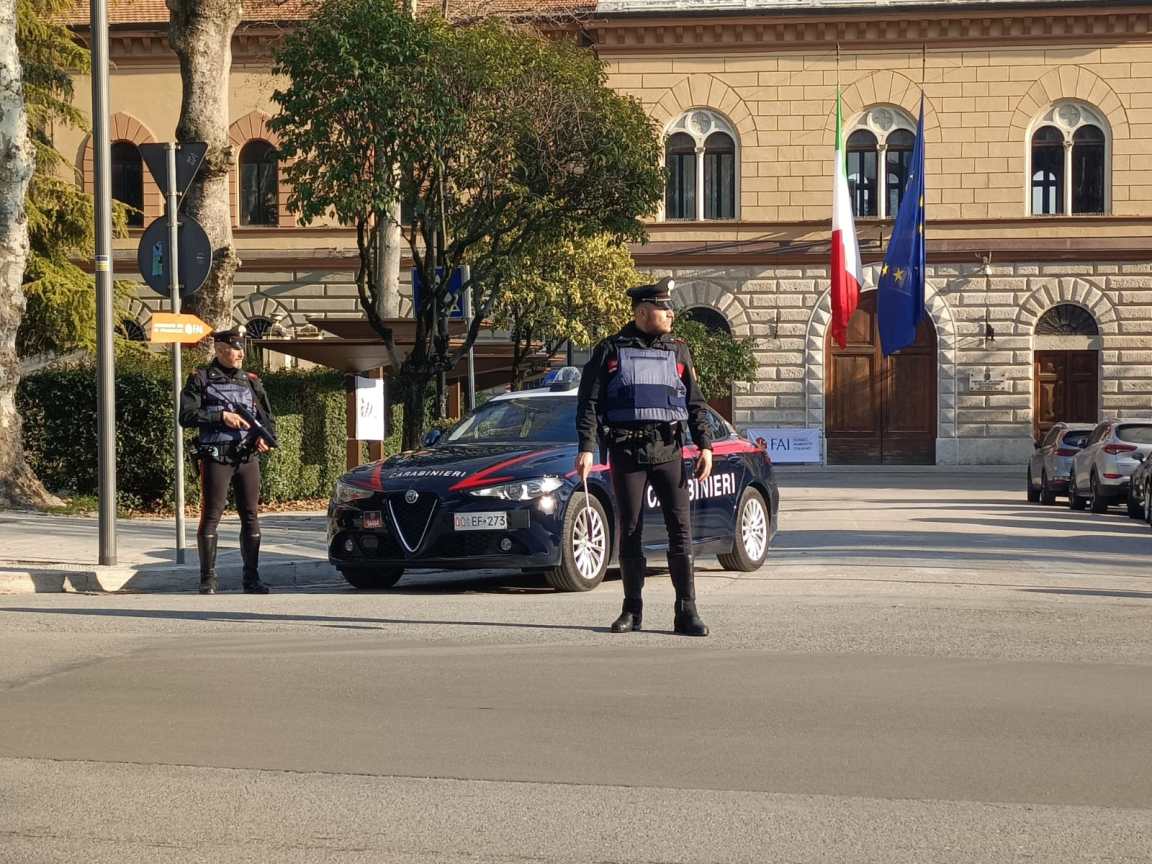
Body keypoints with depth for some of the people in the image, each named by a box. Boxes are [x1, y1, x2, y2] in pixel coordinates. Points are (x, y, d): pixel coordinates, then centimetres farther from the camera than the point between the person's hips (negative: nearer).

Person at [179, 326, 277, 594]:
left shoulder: (251, 381, 15)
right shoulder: (201, 379, 2)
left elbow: (269, 418, 19)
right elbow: (186, 416, -7)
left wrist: (266, 437, -2)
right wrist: (221, 416, -15)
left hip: (248, 457, 5)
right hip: (216, 458, -4)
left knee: (251, 517, 5)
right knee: (211, 517, -5)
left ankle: (252, 578, 12)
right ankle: (208, 579, 0)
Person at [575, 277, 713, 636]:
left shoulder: (677, 351, 12)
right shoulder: (611, 350, 4)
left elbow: (695, 403, 12)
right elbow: (589, 402, 2)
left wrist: (704, 445, 1)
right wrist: (586, 448, -8)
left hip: (669, 449, 1)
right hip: (627, 451, -1)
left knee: (680, 528, -6)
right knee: (629, 532, 4)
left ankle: (686, 612, -5)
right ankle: (632, 610, 14)